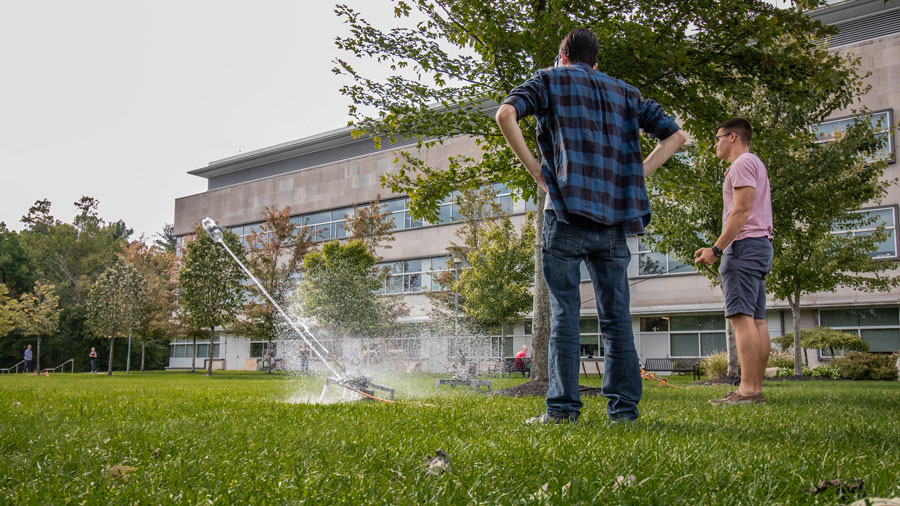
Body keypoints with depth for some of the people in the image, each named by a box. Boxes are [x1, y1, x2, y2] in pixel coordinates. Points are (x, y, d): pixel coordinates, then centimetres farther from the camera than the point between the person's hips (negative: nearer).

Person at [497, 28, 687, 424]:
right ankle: (624, 406, 8)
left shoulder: (551, 80, 11)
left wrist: (533, 167, -2)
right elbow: (675, 135, 16)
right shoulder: (625, 92, 22)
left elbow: (505, 114, -8)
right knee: (616, 316, 7)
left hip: (568, 212, -3)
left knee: (564, 313, -1)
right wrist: (633, 176, 13)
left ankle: (563, 407, -3)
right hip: (615, 216, 4)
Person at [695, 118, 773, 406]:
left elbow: (741, 212, -15)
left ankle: (748, 390, -21)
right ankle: (755, 389, 3)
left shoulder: (744, 163, -4)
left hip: (745, 243, -11)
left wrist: (716, 249, -19)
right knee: (756, 320, 4)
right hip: (760, 245, 11)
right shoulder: (755, 165, 28)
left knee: (741, 316, -16)